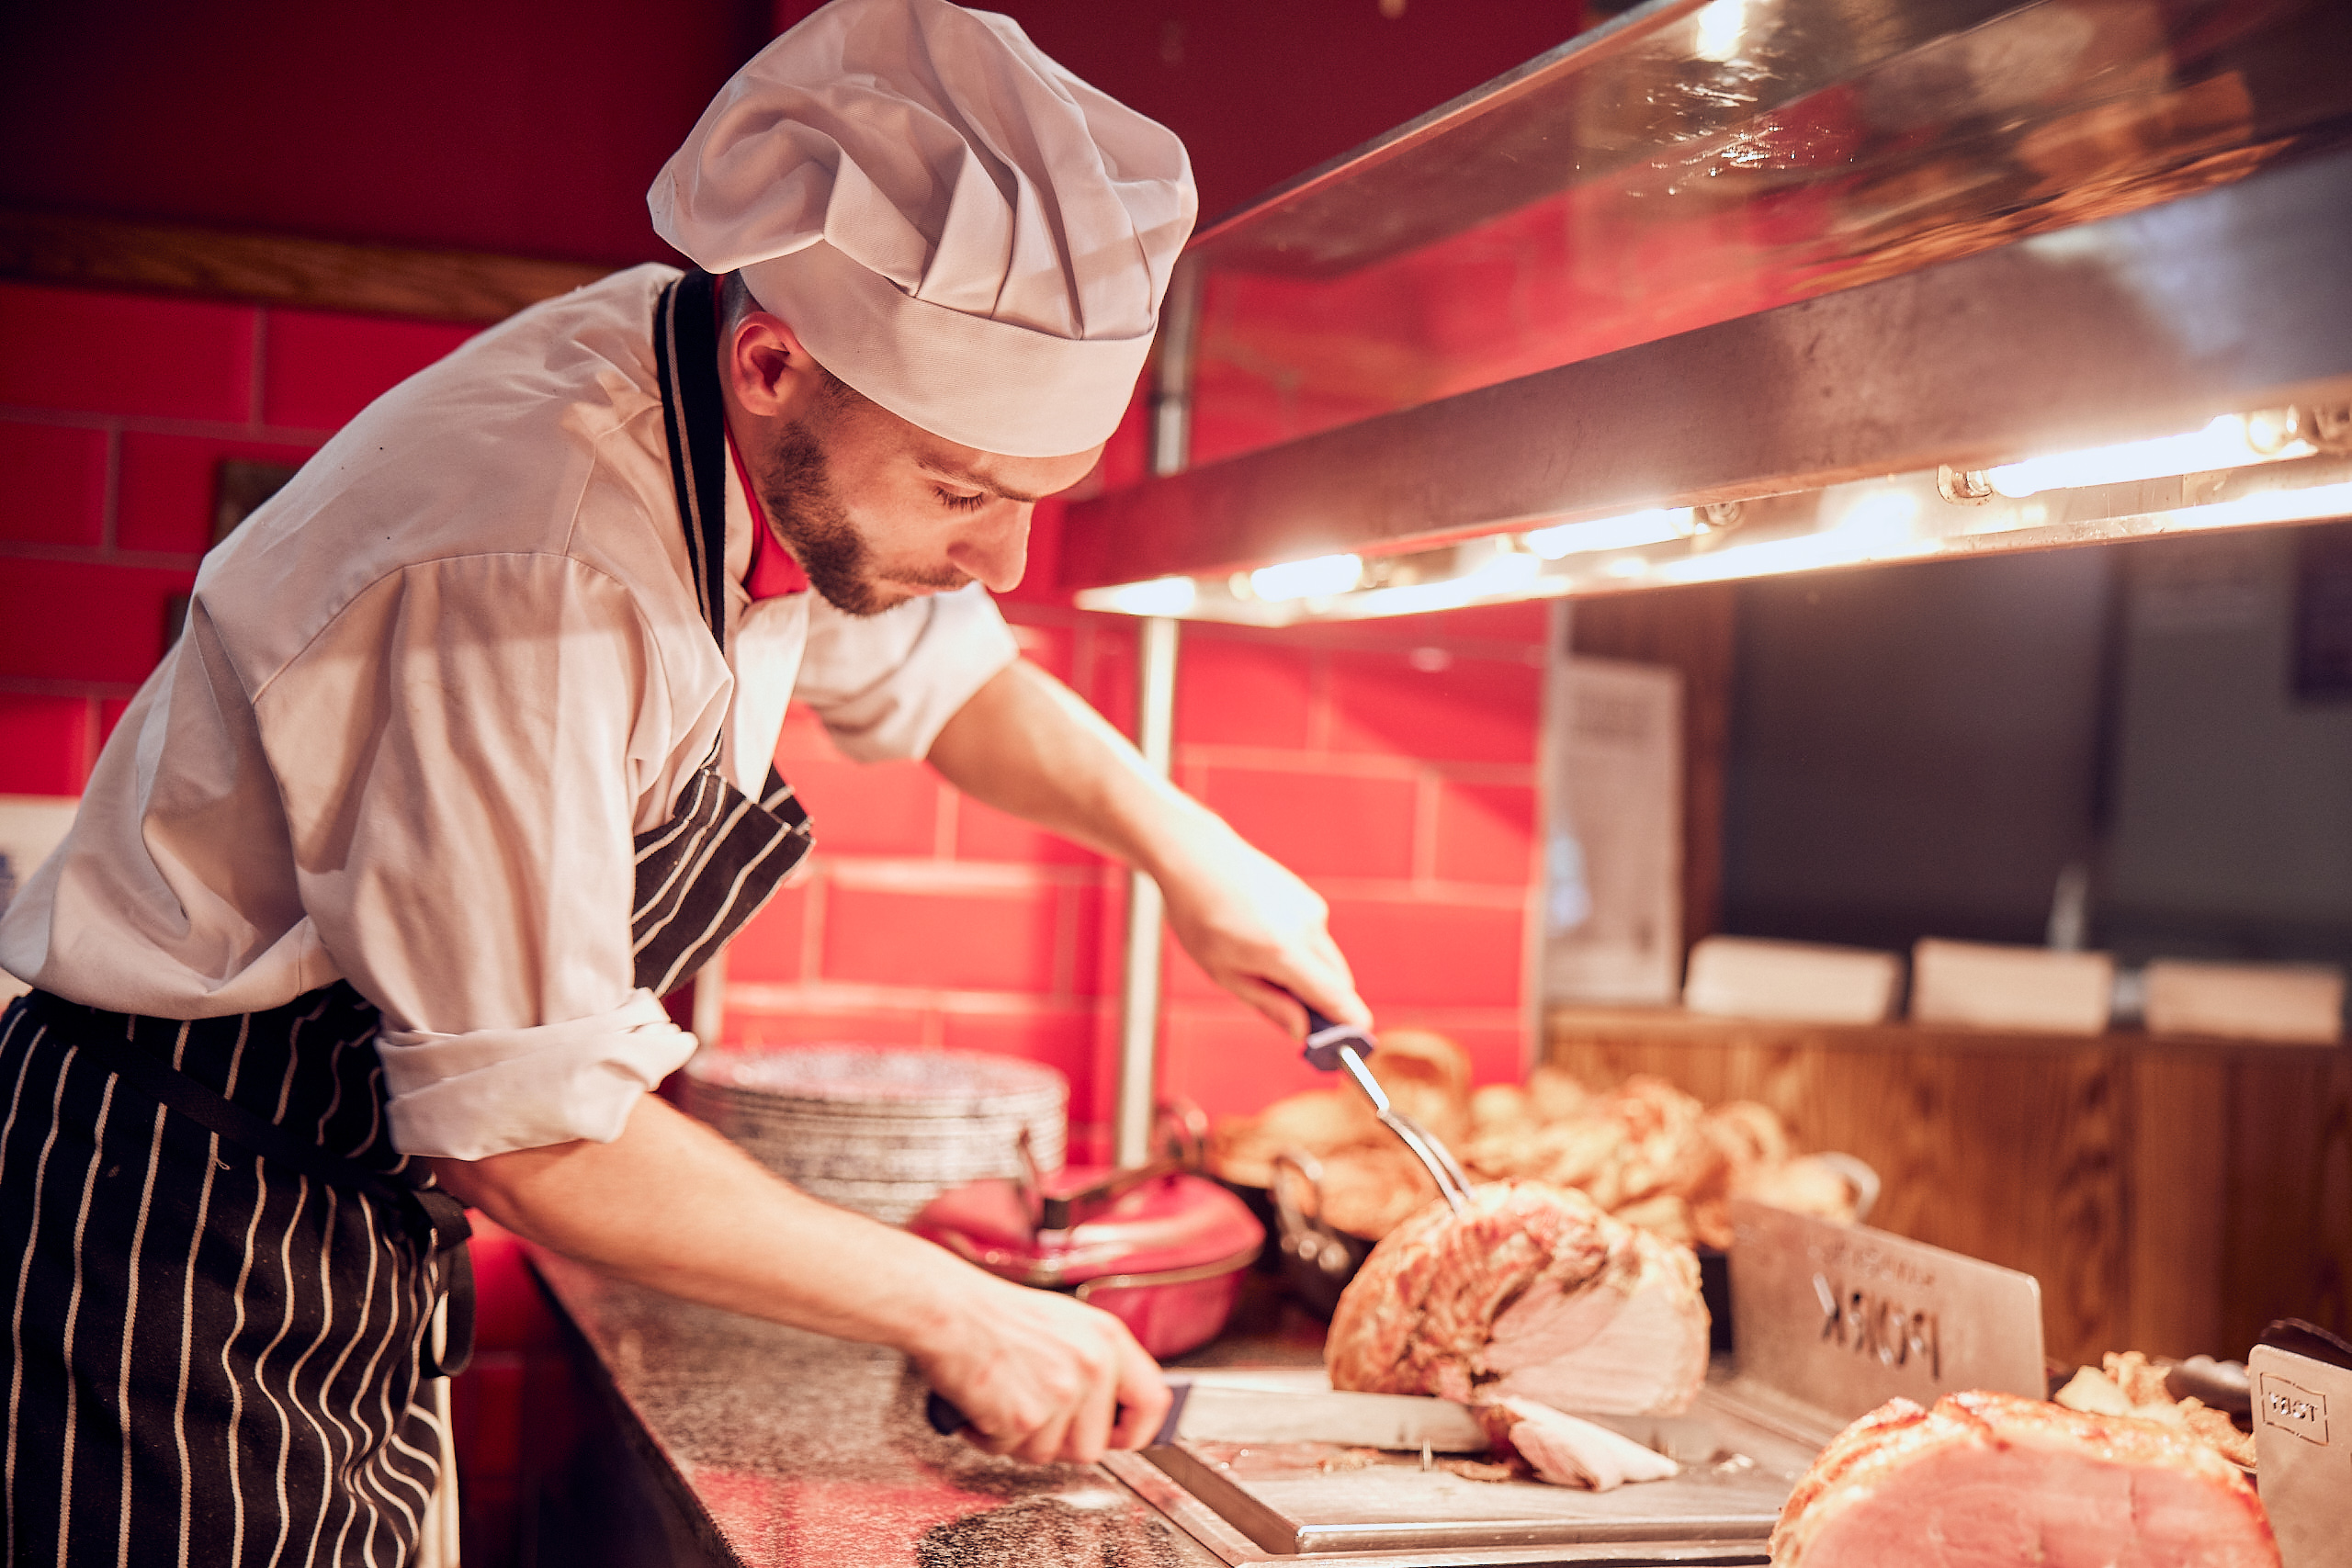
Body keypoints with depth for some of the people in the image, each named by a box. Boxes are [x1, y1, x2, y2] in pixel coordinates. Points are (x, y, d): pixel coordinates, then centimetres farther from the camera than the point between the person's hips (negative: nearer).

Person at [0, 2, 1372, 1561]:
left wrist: (1182, 843, 4)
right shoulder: (531, 568, -31)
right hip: (174, 1261, -8)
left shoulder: (776, 446, -5)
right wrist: (955, 1312, -19)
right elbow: (531, 1130, -27)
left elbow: (936, 674, 18)